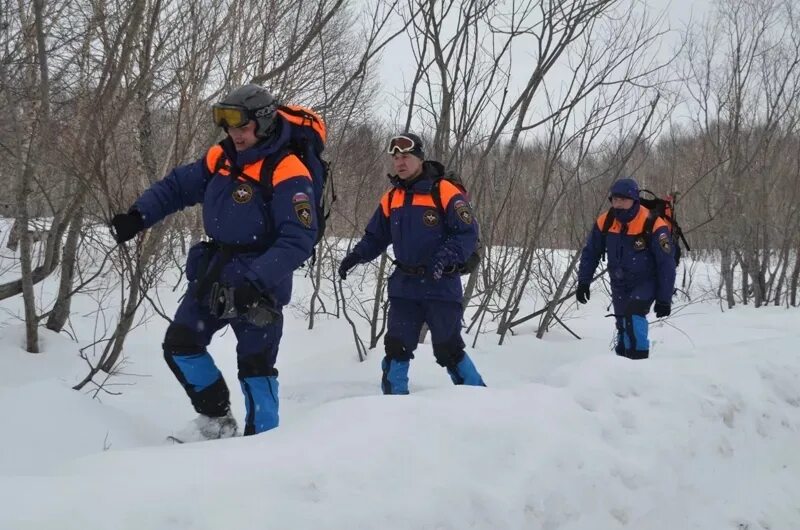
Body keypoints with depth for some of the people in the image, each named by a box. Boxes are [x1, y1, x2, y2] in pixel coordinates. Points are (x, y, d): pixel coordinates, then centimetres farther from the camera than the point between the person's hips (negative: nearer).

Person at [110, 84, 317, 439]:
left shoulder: (287, 174, -20)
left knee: (255, 366, -4)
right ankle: (217, 420, 21)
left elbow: (297, 240, -26)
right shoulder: (221, 159, 2)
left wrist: (256, 281, -35)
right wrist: (138, 216, -2)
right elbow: (177, 186, 13)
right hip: (213, 277, 7)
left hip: (259, 287, -7)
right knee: (180, 344, 8)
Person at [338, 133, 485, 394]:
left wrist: (447, 257, -28)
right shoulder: (391, 198, 9)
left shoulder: (445, 192, -10)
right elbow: (376, 236, 17)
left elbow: (468, 232, -13)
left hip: (441, 286, -5)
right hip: (404, 286, 5)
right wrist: (357, 255, -1)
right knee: (396, 346, 4)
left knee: (448, 349, -3)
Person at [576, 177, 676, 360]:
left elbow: (667, 265, -17)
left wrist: (664, 299, -16)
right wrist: (583, 282, -2)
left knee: (634, 314, -27)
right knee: (623, 326, 7)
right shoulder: (605, 222, -11)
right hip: (619, 285, 5)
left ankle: (639, 357, -18)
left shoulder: (653, 226, -24)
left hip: (646, 282, -5)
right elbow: (590, 253, 4)